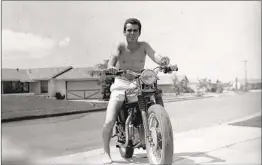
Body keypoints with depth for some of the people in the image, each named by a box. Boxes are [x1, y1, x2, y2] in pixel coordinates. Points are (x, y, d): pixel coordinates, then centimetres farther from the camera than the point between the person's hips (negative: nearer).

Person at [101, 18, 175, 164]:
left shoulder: (143, 46, 3)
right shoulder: (120, 46, 0)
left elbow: (155, 56, -14)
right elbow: (114, 56, -20)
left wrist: (164, 61, -38)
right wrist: (111, 67, -43)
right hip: (121, 85, -1)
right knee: (109, 122, -15)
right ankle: (106, 152, 5)